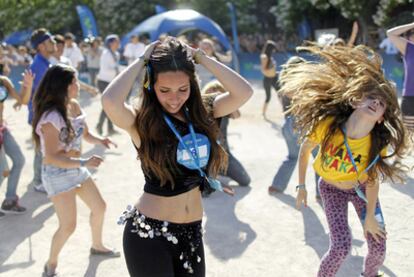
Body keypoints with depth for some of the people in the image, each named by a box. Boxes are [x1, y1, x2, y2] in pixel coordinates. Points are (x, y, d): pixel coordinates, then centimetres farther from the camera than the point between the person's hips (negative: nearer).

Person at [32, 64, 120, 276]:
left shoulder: (74, 106, -3)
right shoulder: (51, 118, -27)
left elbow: (85, 134, 11)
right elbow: (51, 158, -27)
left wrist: (100, 141, -10)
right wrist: (84, 162, -31)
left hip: (76, 169, 8)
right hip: (57, 174, -8)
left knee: (99, 207, 20)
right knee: (68, 226, -7)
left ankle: (97, 246, 45)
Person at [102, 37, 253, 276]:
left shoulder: (201, 113, -1)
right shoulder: (142, 122, -13)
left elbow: (244, 92, -13)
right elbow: (110, 101, -34)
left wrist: (200, 57, -10)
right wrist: (142, 62, -19)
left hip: (192, 230, 5)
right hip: (149, 233, -5)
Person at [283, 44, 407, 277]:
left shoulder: (380, 142, -30)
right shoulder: (326, 126, -34)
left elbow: (372, 179, -16)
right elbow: (305, 149, -14)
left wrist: (370, 216, -7)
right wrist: (301, 186, -6)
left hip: (361, 188, 2)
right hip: (332, 189, -2)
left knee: (378, 246, 2)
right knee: (341, 247, -16)